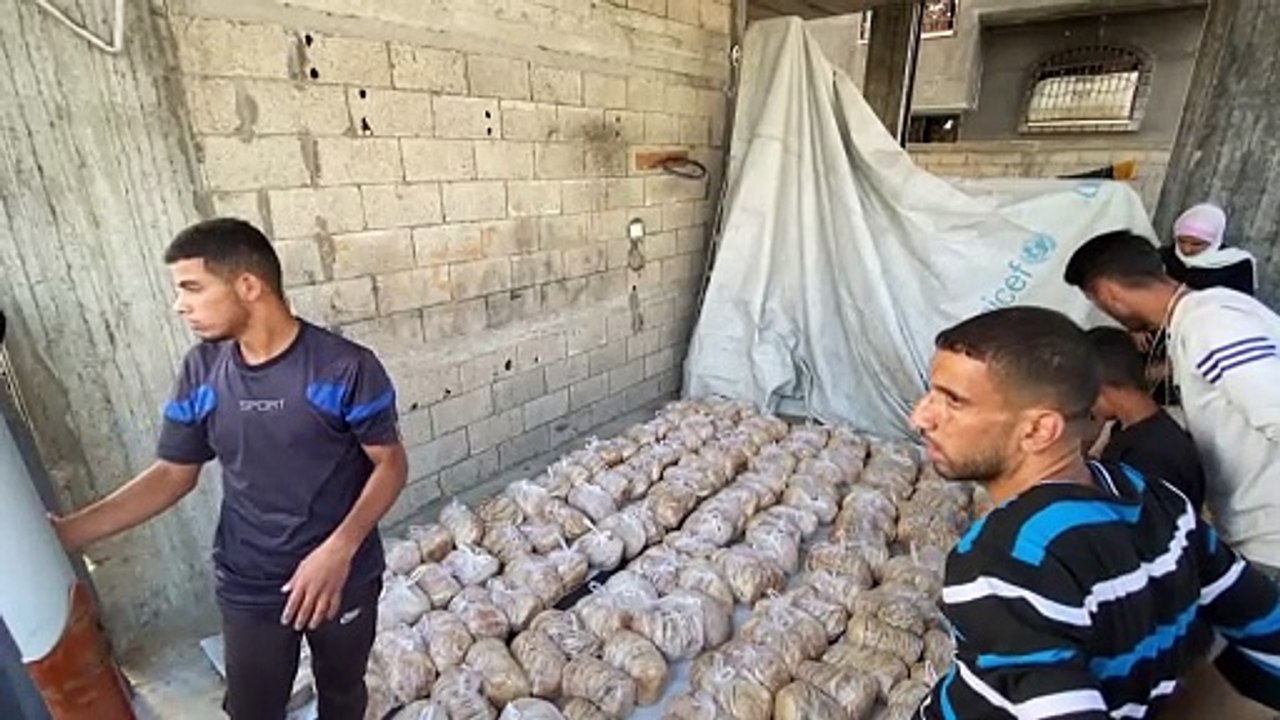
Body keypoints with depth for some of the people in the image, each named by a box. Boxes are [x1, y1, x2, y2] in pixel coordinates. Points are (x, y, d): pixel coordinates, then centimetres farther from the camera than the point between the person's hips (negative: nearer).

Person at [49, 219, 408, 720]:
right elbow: (173, 474, 3)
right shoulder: (200, 372, -7)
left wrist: (339, 548, -27)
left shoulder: (346, 367, -22)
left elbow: (390, 464, -15)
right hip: (248, 587, 3)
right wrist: (66, 532, -7)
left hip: (344, 575, -2)